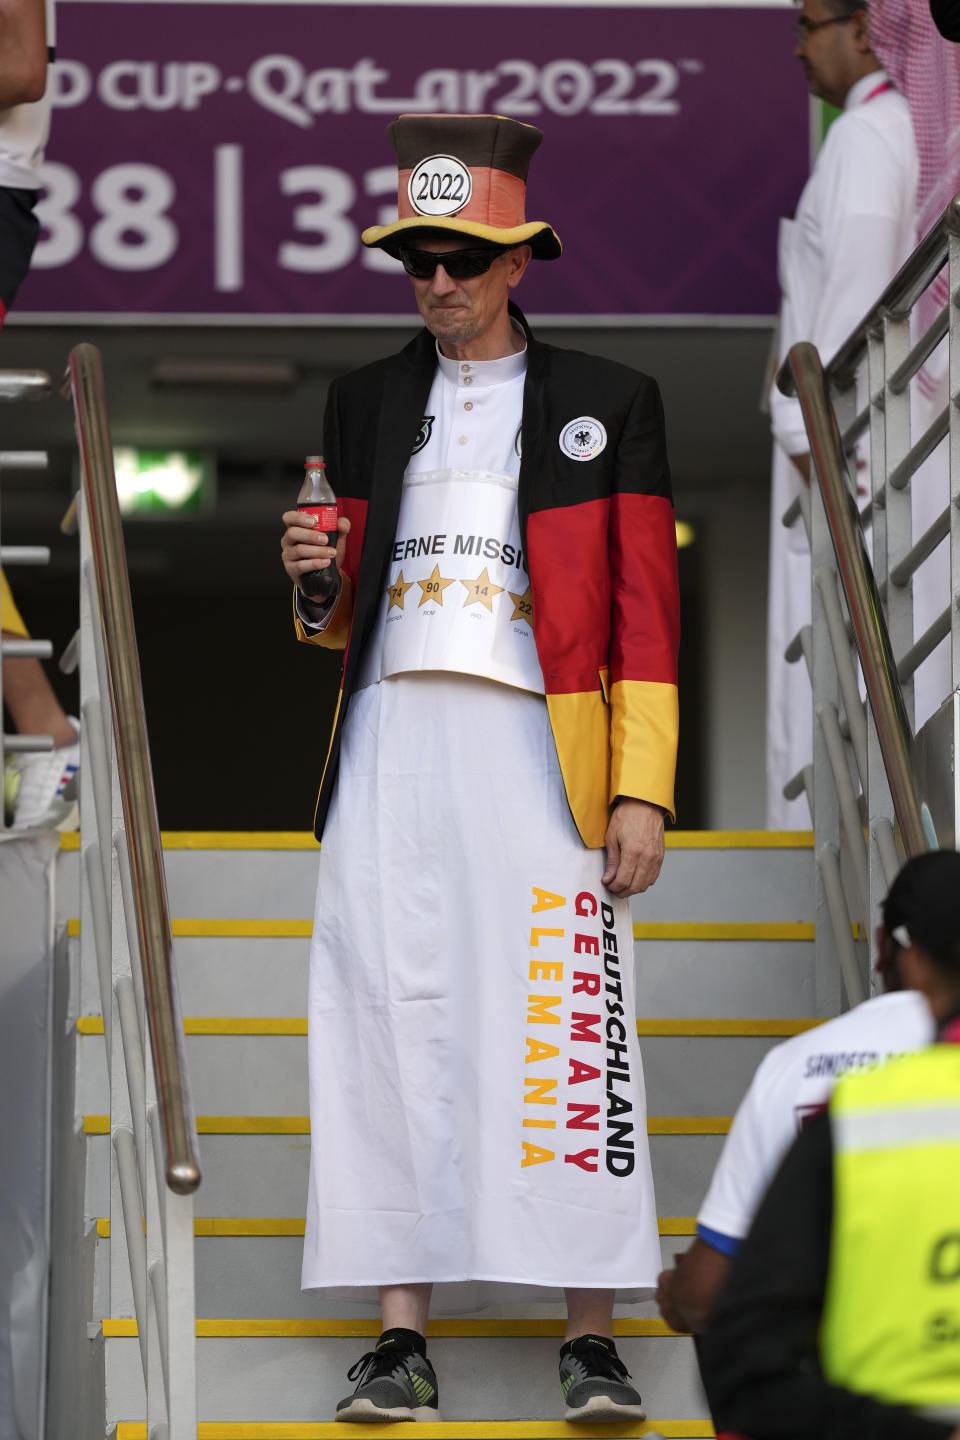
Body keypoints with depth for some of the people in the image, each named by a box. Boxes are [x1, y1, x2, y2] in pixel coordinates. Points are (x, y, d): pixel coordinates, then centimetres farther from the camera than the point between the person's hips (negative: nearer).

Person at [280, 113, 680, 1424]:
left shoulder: (606, 403, 6)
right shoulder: (366, 402, 16)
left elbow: (645, 612, 2)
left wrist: (643, 790, -6)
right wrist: (318, 586, -3)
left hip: (535, 748, -3)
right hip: (390, 745, 3)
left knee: (560, 1027, -8)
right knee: (391, 1022, -3)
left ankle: (590, 1341, -6)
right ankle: (402, 1340, -2)